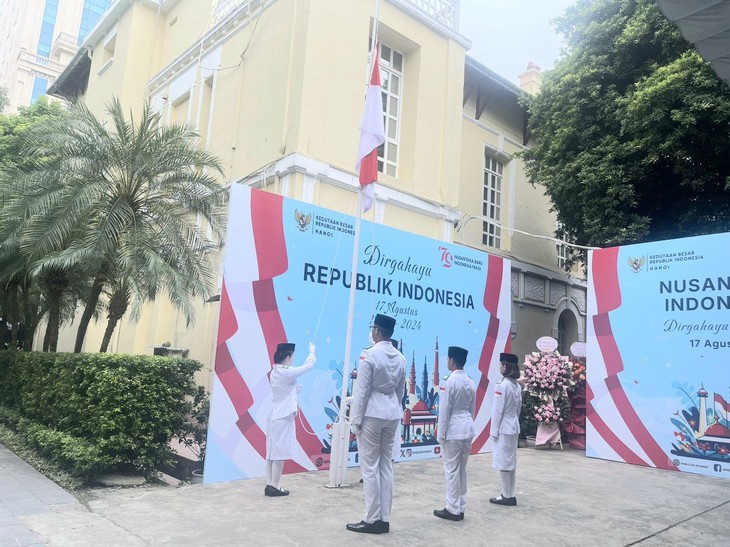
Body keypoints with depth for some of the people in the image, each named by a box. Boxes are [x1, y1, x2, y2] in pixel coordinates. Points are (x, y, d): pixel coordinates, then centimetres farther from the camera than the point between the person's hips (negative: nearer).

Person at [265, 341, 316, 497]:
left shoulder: (274, 373, 7)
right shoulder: (287, 373, -18)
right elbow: (307, 366, -9)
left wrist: (294, 390, 25)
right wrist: (312, 352, 7)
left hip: (274, 416, 9)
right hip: (283, 417, -9)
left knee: (272, 452, 11)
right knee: (280, 453, -2)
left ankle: (269, 485, 17)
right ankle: (275, 487, 4)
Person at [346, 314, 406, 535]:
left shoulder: (369, 355, -14)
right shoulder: (400, 358, 6)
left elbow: (361, 391, -14)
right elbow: (400, 391, 12)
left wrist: (356, 420, -8)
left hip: (371, 415, -6)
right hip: (392, 415, 6)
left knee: (370, 467, 1)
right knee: (386, 466, 11)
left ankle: (372, 520, 6)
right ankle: (384, 519, 16)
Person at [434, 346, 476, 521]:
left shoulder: (450, 382, -15)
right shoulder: (470, 382, 7)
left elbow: (444, 410, -14)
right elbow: (472, 409, 13)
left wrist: (441, 434, -8)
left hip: (453, 431, -7)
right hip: (467, 429, 7)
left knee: (452, 470, 1)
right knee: (462, 469, 14)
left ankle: (453, 509, 7)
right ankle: (460, 508, 21)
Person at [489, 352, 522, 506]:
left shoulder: (502, 385, -18)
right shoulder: (517, 386, 7)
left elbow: (497, 410, -16)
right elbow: (518, 408, 13)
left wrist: (494, 431, -9)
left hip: (504, 428, -8)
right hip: (514, 427, 8)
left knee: (503, 462, 1)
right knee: (511, 462, 14)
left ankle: (507, 496, 8)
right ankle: (510, 495, 20)